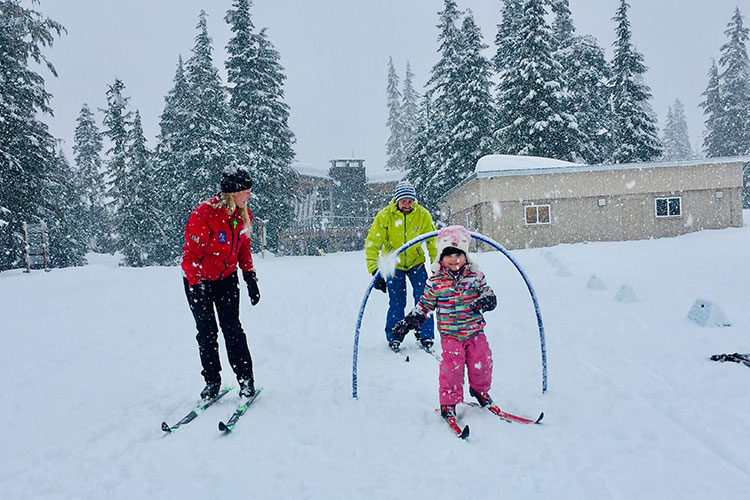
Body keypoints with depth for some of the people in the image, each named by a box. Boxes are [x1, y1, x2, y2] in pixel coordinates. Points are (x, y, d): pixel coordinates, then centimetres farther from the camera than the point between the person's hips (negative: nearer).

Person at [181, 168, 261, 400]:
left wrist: (250, 276, -1)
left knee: (232, 327, -4)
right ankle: (212, 381, 14)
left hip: (227, 277, 3)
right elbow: (192, 253, -20)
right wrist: (196, 284, -26)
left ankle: (246, 379, 5)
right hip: (199, 279, -3)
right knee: (206, 330, -1)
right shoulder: (203, 215, -23)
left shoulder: (244, 215, -5)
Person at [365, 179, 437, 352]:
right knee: (397, 302, -4)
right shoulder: (385, 216, -19)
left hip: (416, 262, 1)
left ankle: (425, 335, 6)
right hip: (393, 263, -1)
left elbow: (433, 242, -2)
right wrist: (374, 269, -23)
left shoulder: (423, 215, -14)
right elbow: (372, 244, -15)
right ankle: (393, 337, 14)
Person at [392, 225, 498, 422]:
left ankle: (481, 391, 35)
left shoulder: (475, 276, 0)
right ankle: (449, 402, 12)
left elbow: (490, 297, 6)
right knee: (452, 368, -8)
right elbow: (424, 306, 7)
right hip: (449, 335, -2)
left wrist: (484, 302, -17)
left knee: (481, 363, 4)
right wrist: (407, 323, 2)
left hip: (475, 332, 2)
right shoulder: (435, 282, -3)